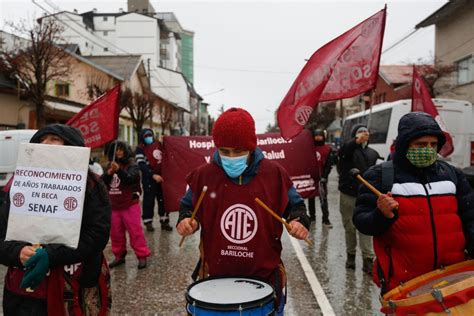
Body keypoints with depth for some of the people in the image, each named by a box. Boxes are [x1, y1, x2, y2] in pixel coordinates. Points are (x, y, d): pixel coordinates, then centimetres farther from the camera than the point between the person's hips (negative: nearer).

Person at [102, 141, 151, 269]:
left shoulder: (132, 165, -7)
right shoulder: (110, 166, 8)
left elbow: (130, 179, -24)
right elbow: (101, 182, 3)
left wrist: (119, 170, -40)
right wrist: (108, 174, -18)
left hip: (130, 205, -5)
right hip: (113, 206, 5)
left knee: (135, 232, -3)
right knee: (115, 233, 13)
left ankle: (142, 256, 5)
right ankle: (119, 256, 27)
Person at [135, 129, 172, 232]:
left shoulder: (158, 144, 8)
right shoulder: (140, 149, -8)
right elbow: (142, 165, -18)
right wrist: (153, 175, -26)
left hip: (161, 176, 5)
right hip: (149, 178, -5)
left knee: (163, 199, 9)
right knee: (149, 200, 2)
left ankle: (164, 221, 17)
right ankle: (148, 222, 14)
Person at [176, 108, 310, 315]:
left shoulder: (274, 173, -8)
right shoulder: (203, 175, -7)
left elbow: (295, 205, 5)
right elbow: (188, 206, 9)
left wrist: (298, 221, -15)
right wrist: (186, 220, -12)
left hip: (265, 276, 0)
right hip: (216, 276, 1)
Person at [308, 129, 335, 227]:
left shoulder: (328, 149, -2)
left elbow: (329, 164, -4)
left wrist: (324, 176, -11)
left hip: (321, 177, -3)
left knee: (323, 198, -5)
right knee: (311, 197, 13)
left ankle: (325, 219, -1)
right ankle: (312, 215, 26)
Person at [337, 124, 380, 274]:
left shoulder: (372, 153, 13)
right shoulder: (349, 148, -3)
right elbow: (343, 150, -29)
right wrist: (357, 140, -49)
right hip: (348, 195, -2)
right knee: (349, 227, 9)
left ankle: (368, 259, 3)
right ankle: (351, 255, 25)